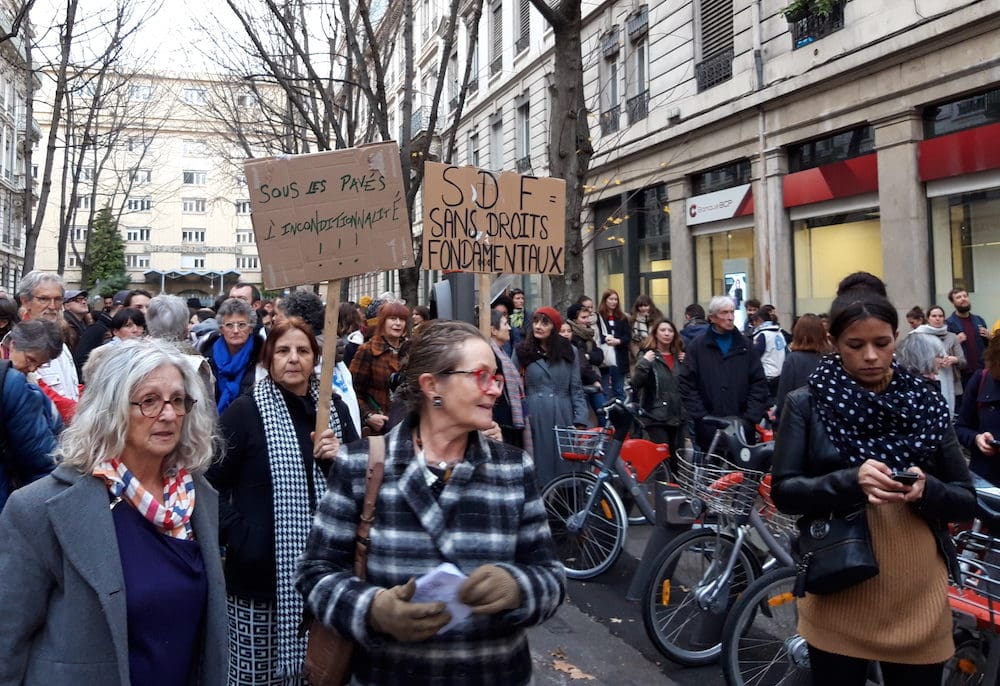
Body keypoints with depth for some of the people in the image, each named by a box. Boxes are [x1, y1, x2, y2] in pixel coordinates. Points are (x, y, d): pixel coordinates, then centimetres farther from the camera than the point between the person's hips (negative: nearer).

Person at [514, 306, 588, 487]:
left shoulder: (568, 352, 9)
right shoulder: (521, 351, 5)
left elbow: (576, 388, 6)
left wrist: (580, 421, -3)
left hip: (562, 417, 1)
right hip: (534, 418, -1)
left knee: (565, 467, 2)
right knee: (539, 467, 0)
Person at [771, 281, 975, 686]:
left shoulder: (928, 405, 5)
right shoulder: (806, 404, -2)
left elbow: (967, 503, 5)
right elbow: (784, 492, -8)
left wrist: (927, 489, -17)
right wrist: (850, 482, -24)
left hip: (918, 594, 2)